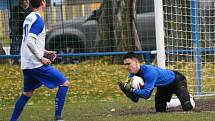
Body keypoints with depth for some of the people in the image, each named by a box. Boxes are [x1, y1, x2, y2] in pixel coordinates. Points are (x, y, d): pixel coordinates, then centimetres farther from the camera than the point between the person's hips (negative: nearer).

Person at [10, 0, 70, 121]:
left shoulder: (29, 18, 15)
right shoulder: (38, 20, -13)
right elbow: (30, 42, -22)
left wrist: (45, 52, 17)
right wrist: (41, 58, -16)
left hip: (26, 66, 9)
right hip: (37, 64, -9)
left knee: (27, 94, 19)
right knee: (65, 83, -4)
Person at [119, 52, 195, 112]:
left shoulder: (149, 71, -40)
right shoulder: (132, 76, -16)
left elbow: (146, 94, -42)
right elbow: (135, 99, -16)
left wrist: (131, 90, -49)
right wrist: (126, 91, -34)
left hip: (176, 80, -7)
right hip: (162, 87, 7)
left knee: (187, 108, -19)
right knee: (159, 110, 13)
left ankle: (187, 98, 16)